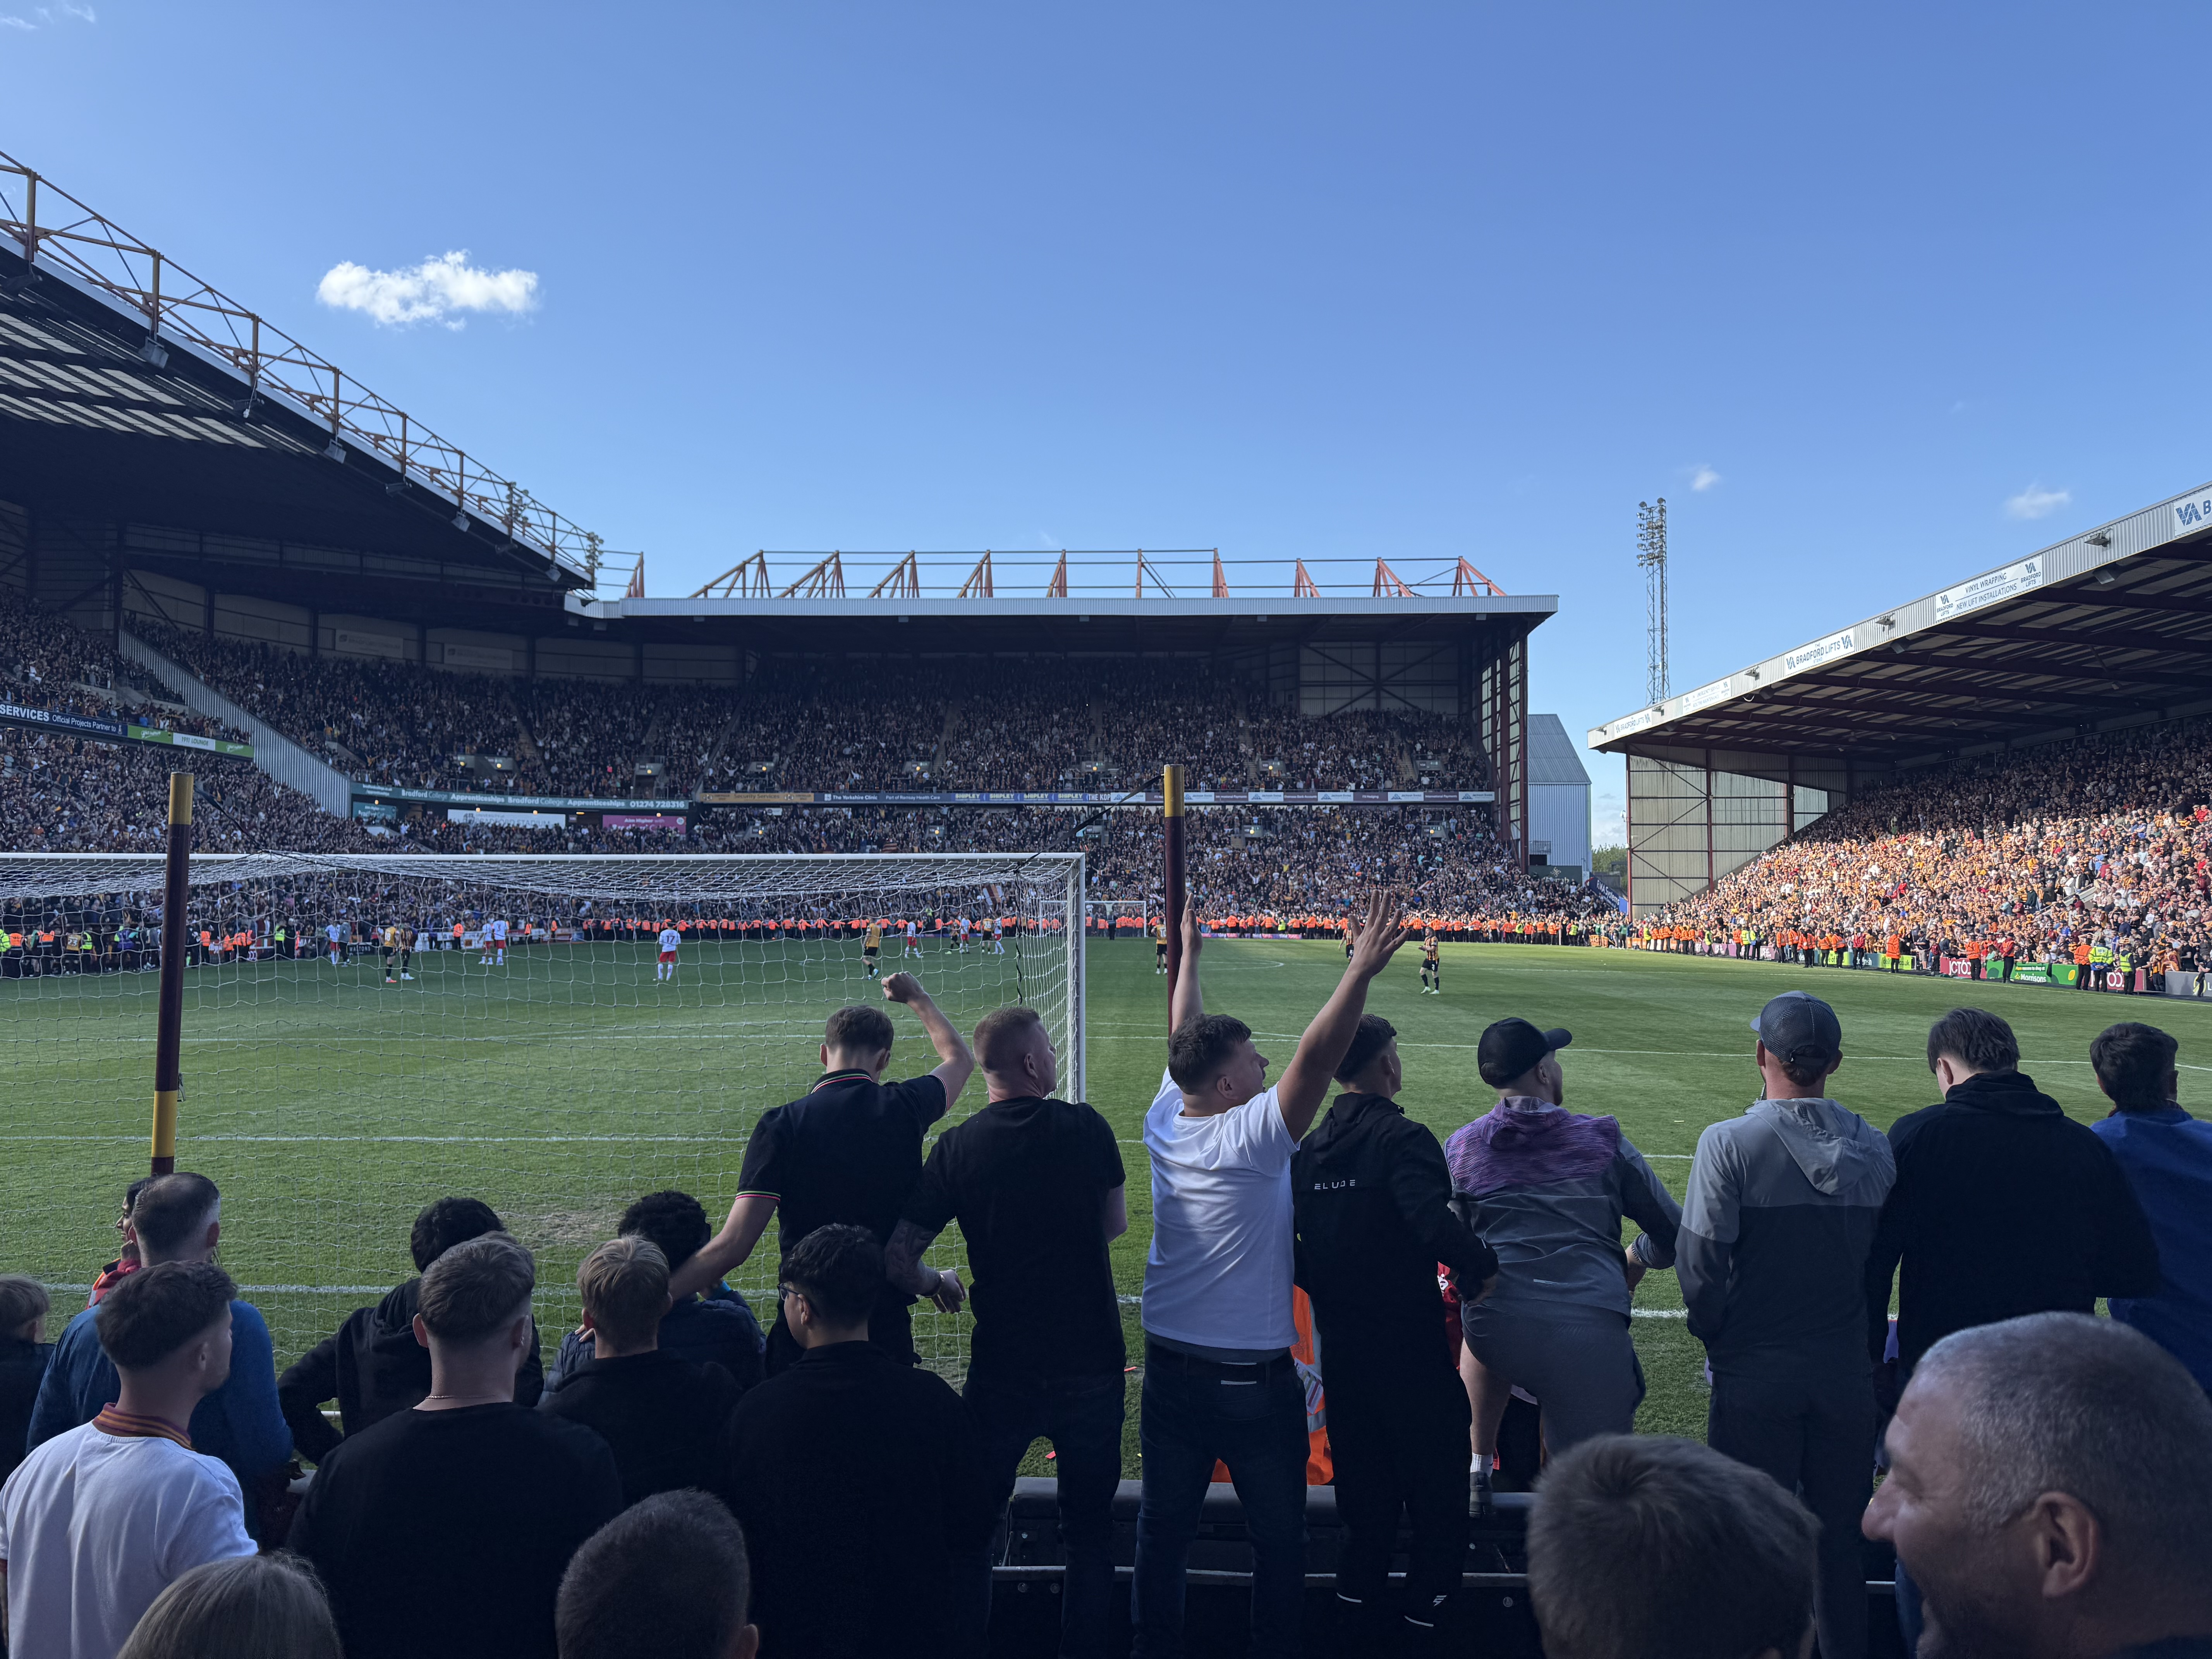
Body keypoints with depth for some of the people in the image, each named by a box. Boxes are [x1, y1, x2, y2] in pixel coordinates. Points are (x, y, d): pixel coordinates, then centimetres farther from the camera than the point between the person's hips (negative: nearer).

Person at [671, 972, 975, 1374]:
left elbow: (732, 1246, -17)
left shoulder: (782, 1125, -12)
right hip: (889, 1328, 2)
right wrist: (916, 997, 33)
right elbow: (959, 1058, 19)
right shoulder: (905, 1107, -5)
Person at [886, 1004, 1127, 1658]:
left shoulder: (958, 1147, -10)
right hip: (1091, 1360, 0)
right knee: (1090, 1525, 18)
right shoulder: (1087, 1128, -10)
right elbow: (1115, 1225, 5)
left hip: (1002, 1367, 0)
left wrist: (934, 1284, 11)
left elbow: (898, 1258, -9)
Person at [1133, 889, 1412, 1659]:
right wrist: (1362, 971, -32)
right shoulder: (1251, 1135, -20)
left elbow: (1185, 1038, 12)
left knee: (1164, 1530, 17)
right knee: (1279, 1538, 13)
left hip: (1169, 1370, 6)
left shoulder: (1166, 1122, -3)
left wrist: (1189, 953, 24)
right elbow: (1316, 1057, -30)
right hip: (1255, 1381, -6)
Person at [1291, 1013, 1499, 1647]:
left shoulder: (1309, 1147, 4)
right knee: (1437, 1482, 10)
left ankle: (1362, 1600, 30)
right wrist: (1482, 1263, -16)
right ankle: (1426, 1609, 18)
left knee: (1364, 1483, 20)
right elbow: (1433, 1222, -32)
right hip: (1409, 1348, -7)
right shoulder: (1402, 1137, -17)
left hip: (1339, 1348, 7)